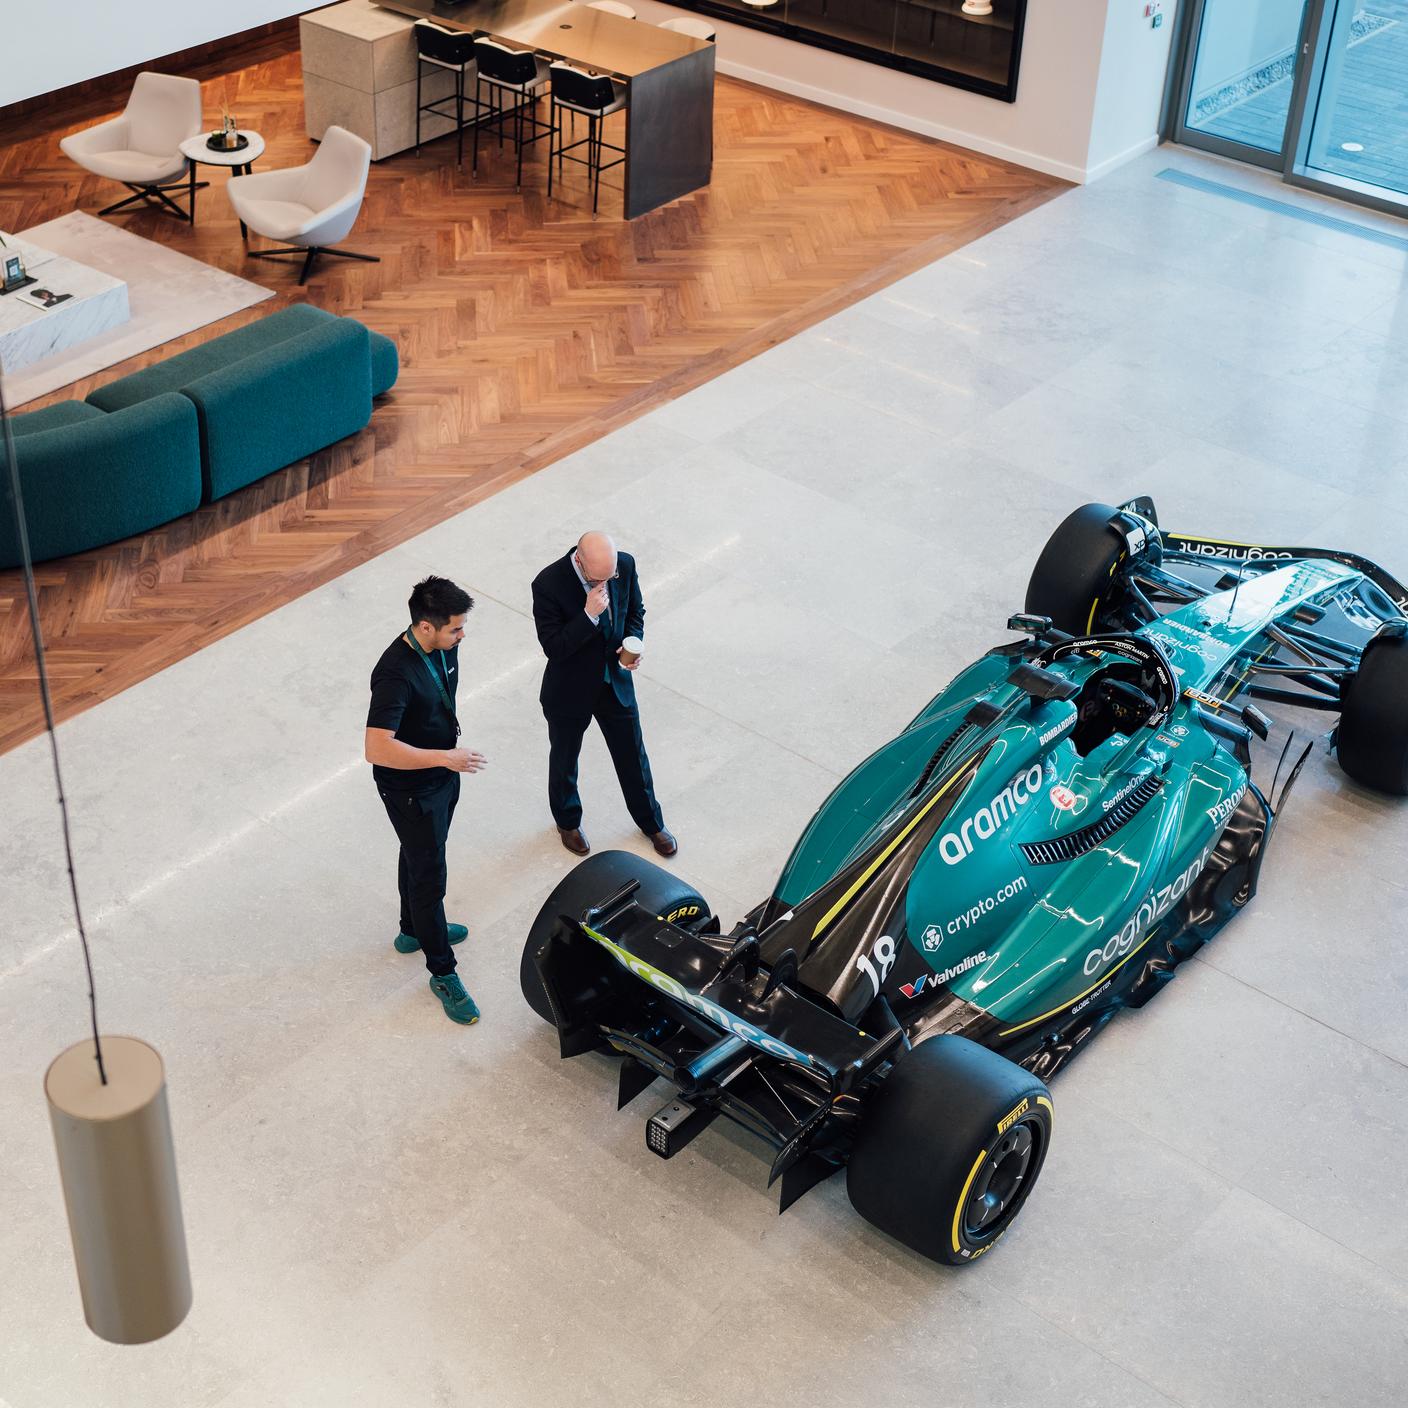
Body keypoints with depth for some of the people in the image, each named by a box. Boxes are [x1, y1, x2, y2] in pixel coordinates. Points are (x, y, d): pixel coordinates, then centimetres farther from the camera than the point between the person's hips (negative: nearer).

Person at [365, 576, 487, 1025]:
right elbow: (377, 749, -38)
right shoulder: (396, 674, -35)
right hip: (411, 790, -8)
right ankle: (442, 973, 20)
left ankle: (413, 930, 51)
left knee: (419, 856, 28)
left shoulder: (443, 646, -9)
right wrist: (444, 757, -35)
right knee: (429, 877, 5)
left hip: (442, 774, 8)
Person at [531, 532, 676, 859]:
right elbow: (552, 647, -27)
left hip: (616, 681, 3)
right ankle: (568, 820, 49)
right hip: (570, 691, -3)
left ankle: (650, 821, 43)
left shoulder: (625, 565, -17)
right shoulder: (548, 585, -30)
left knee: (633, 755, 19)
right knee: (565, 759, 21)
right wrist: (589, 615, -38)